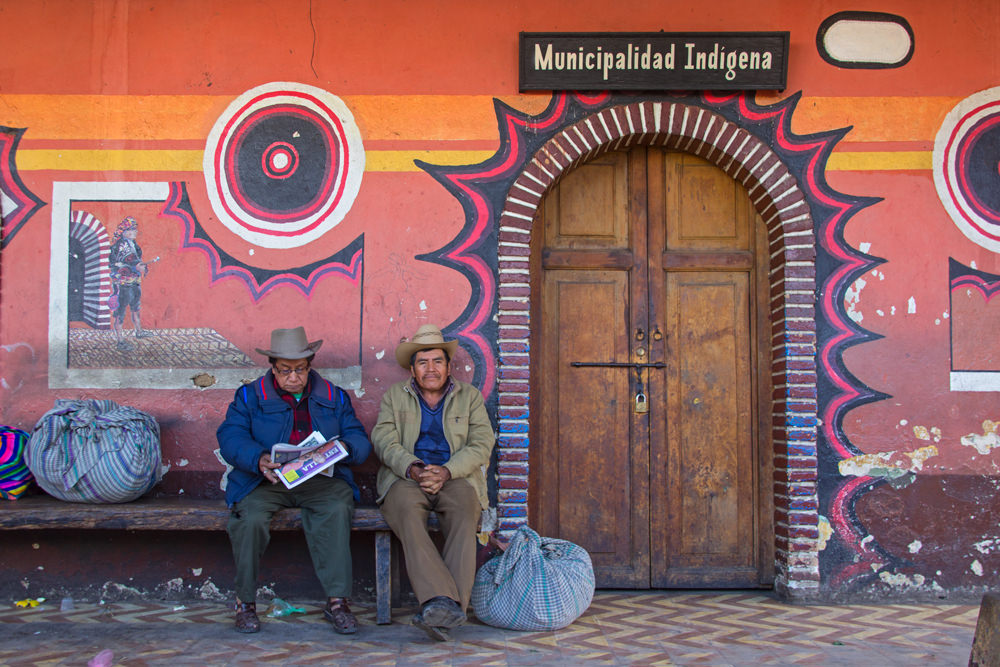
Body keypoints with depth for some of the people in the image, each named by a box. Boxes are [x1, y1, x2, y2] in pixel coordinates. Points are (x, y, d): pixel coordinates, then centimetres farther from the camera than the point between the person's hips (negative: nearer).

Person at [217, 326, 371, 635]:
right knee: (250, 517, -32)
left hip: (321, 479, 1)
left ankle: (337, 600, -25)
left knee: (337, 508, -31)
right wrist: (259, 459, -25)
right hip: (266, 480, -1)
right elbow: (230, 438, -4)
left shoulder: (334, 397, 15)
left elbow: (360, 441, 8)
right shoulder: (250, 396, 10)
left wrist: (342, 448, -18)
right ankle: (245, 601, -12)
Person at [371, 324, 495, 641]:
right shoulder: (394, 396, 19)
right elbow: (384, 439, 4)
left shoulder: (470, 397, 17)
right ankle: (443, 603, -49)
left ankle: (452, 606, -44)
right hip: (406, 478, 0)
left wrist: (447, 471, -15)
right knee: (405, 508, -36)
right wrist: (411, 468, -17)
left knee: (465, 509, -35)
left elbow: (482, 443, 4)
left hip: (456, 478, 0)